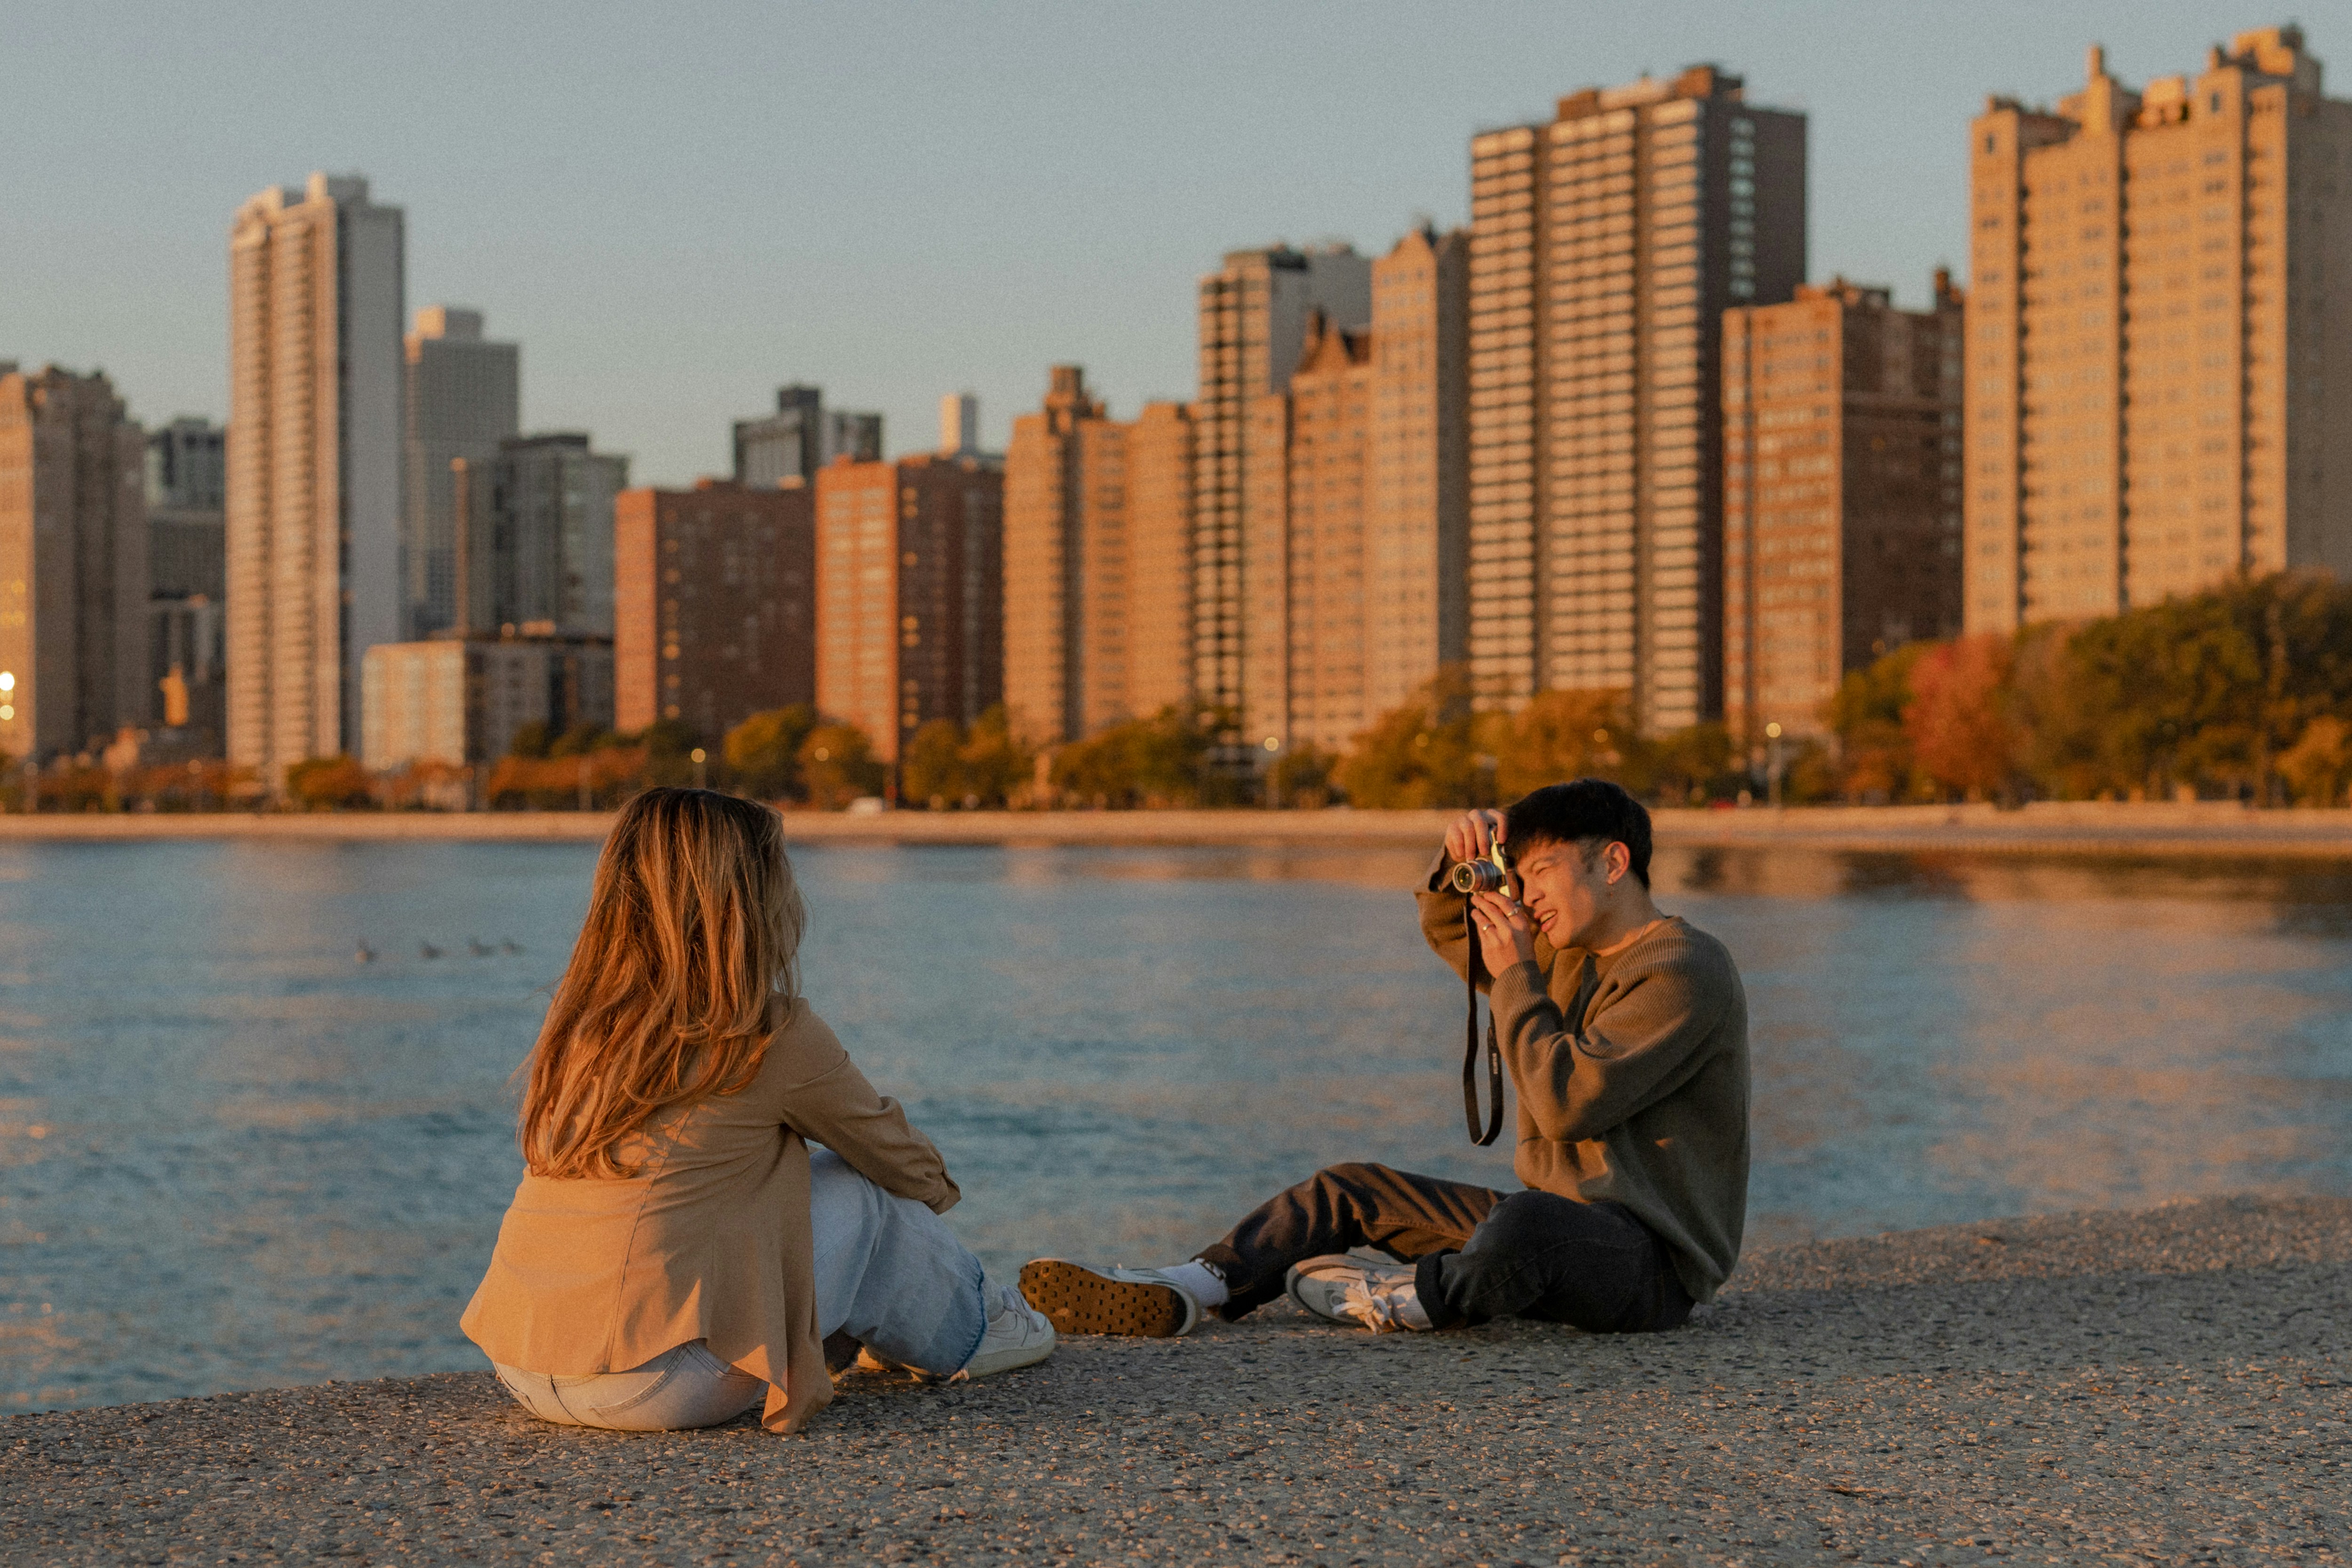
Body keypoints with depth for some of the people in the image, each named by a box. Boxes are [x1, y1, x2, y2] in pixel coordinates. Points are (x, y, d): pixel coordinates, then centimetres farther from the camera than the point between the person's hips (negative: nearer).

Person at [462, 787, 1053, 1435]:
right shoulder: (772, 1034, -7)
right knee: (863, 1193, 11)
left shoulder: (581, 1015, 10)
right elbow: (894, 1154, 10)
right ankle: (969, 1331, 34)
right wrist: (937, 1189, 35)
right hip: (651, 1390, -7)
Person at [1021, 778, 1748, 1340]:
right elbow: (1447, 929, 27)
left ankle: (1397, 1299, -15)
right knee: (1349, 1192, 7)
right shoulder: (1572, 953, 16)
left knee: (1522, 1224, -43)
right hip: (1559, 1217, 10)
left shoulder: (1684, 971, -15)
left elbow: (1567, 1103, -22)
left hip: (1653, 1259, -10)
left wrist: (1515, 976, -13)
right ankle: (1176, 1295, -10)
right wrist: (1460, 862, 5)